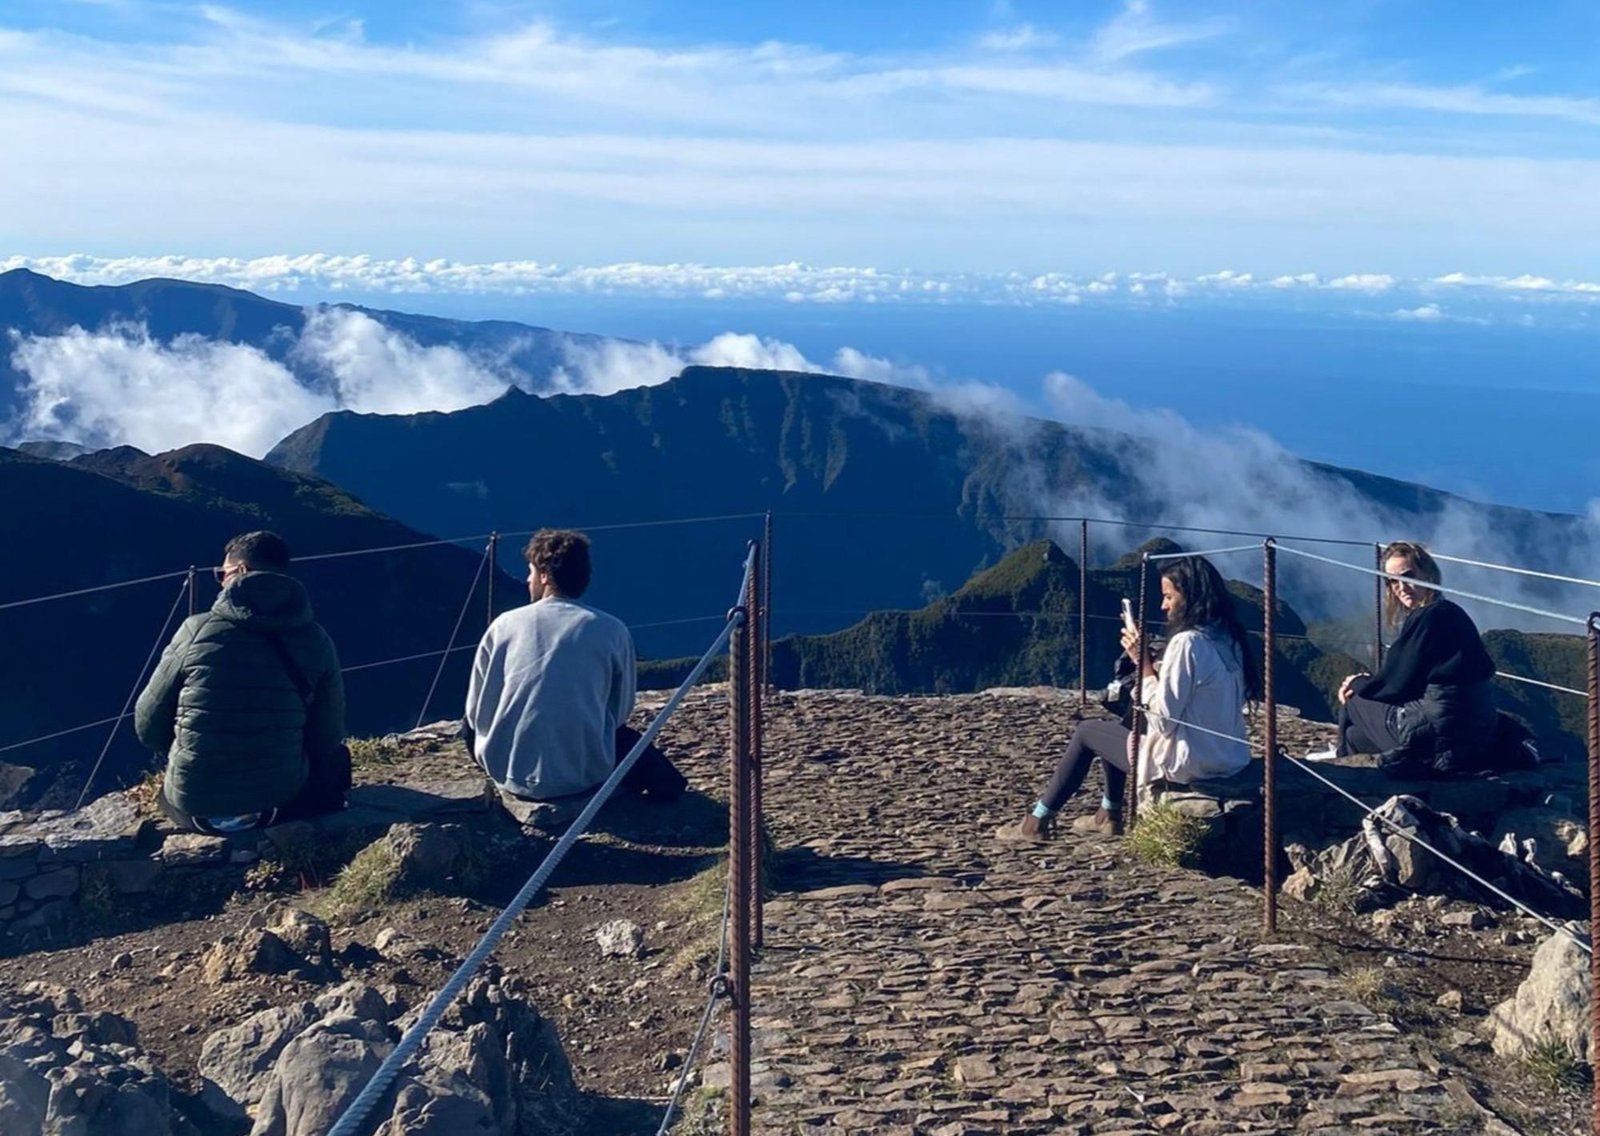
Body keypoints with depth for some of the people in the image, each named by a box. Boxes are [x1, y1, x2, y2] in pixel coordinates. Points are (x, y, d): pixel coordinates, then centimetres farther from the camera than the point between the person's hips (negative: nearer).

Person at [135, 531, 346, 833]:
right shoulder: (316, 641, -7)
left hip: (195, 804, 1)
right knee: (333, 757, 29)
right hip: (281, 798, -1)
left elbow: (148, 726, -1)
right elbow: (328, 737, -1)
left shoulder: (198, 630, -10)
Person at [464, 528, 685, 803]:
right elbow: (620, 712, 9)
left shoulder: (505, 624, 0)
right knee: (622, 734, 34)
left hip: (508, 773, 0)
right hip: (583, 774, 0)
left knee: (473, 725, 33)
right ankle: (660, 781, 13)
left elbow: (477, 712, 6)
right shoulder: (612, 630, -1)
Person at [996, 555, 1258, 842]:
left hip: (1188, 763, -8)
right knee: (1123, 724, 27)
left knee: (1087, 731, 11)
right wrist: (1151, 669, 3)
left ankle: (1039, 821, 20)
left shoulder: (1187, 642, -22)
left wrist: (1143, 662, -14)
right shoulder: (1227, 638, 5)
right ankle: (1110, 815, 37)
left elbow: (1163, 721, -21)